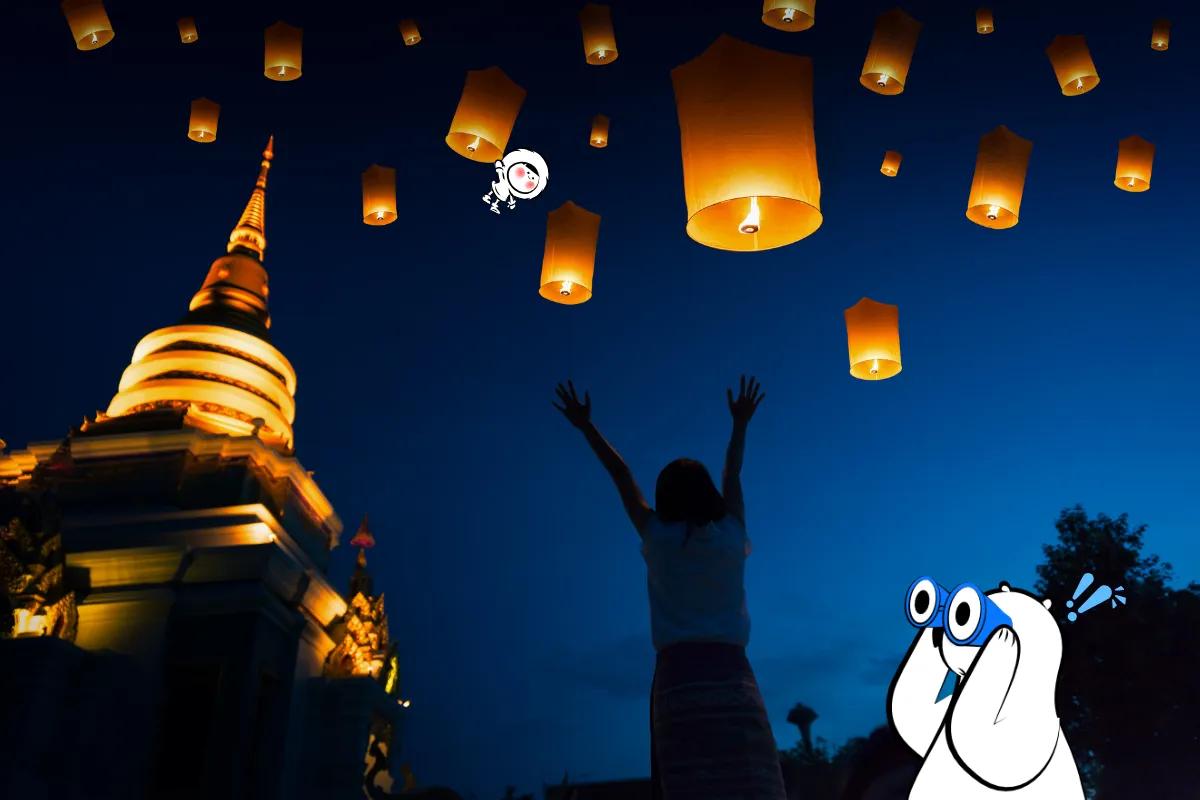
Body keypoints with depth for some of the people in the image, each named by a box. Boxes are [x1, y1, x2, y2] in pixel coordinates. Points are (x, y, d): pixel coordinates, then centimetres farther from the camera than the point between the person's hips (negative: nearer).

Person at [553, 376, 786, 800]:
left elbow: (622, 478, 18)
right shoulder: (732, 537, 11)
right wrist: (740, 423, 41)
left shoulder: (658, 539, 9)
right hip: (734, 679, 1)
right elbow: (732, 476, 26)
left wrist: (587, 427, 29)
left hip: (678, 679, 0)